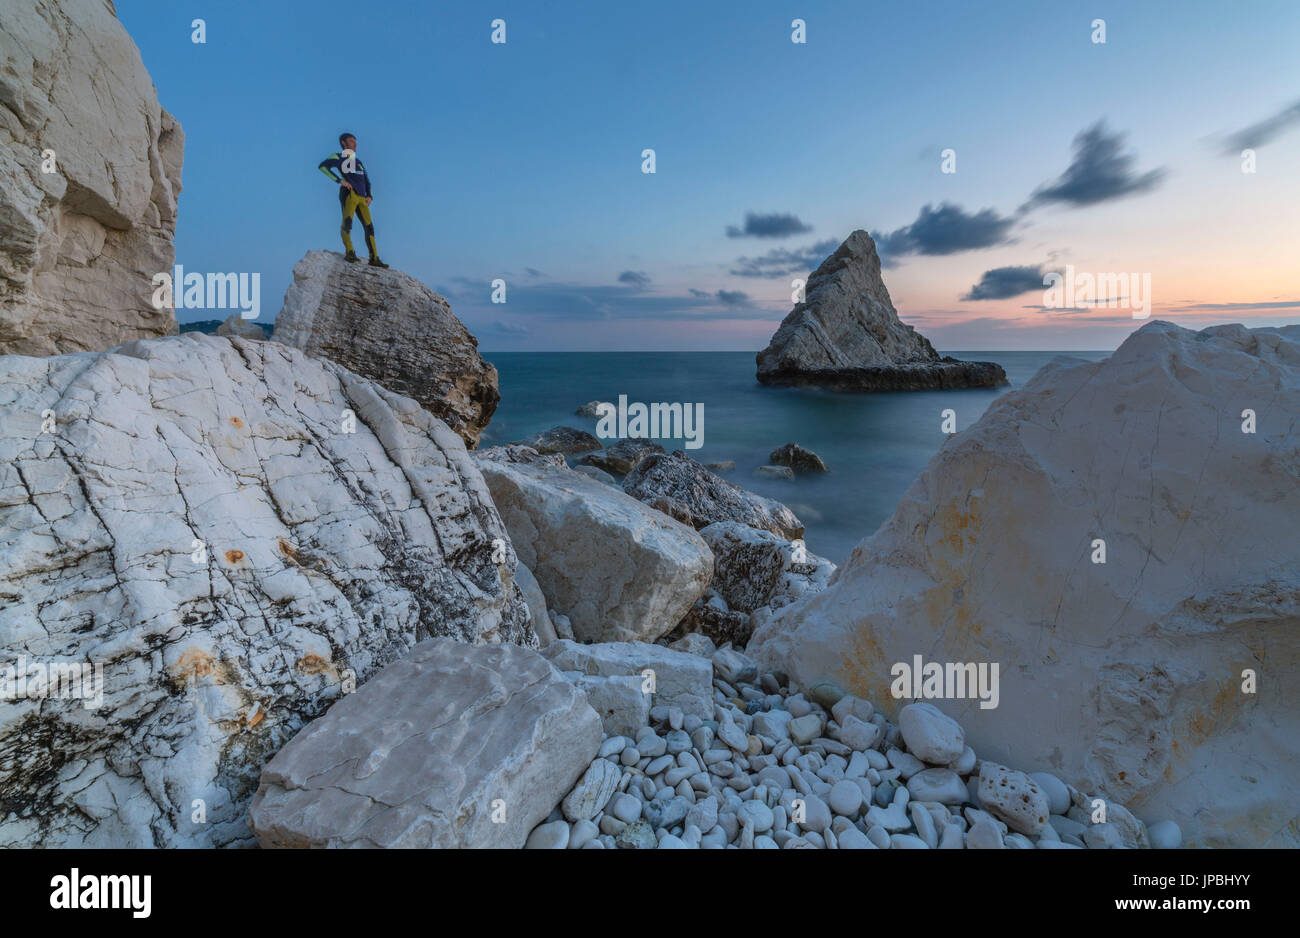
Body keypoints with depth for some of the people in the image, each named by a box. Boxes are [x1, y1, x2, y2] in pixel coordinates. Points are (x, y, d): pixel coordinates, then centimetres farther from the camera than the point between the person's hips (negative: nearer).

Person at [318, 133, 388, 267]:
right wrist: (340, 180, -10)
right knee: (347, 222, -23)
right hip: (349, 193, -6)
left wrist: (370, 196, 12)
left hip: (362, 197, 6)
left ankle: (374, 258, -7)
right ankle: (349, 252, -29)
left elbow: (367, 183, 32)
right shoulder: (338, 157, 14)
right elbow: (322, 166, -1)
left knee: (369, 227, -4)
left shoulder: (359, 162, 33)